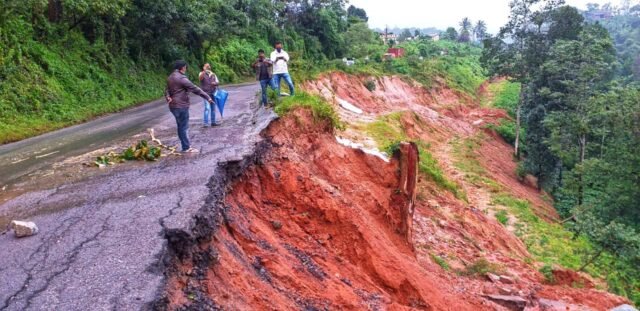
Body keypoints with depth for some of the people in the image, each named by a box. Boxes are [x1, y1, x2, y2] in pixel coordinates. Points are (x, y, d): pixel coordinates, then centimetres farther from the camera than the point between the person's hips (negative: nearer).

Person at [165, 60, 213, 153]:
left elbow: (167, 90, 17)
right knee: (184, 127, -2)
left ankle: (186, 146, 22)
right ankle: (186, 148, 3)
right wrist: (207, 97, -12)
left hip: (174, 106, 9)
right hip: (181, 106, -9)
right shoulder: (181, 78, -17)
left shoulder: (170, 77, 13)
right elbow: (195, 89, -17)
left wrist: (168, 97, -3)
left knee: (181, 126, 15)